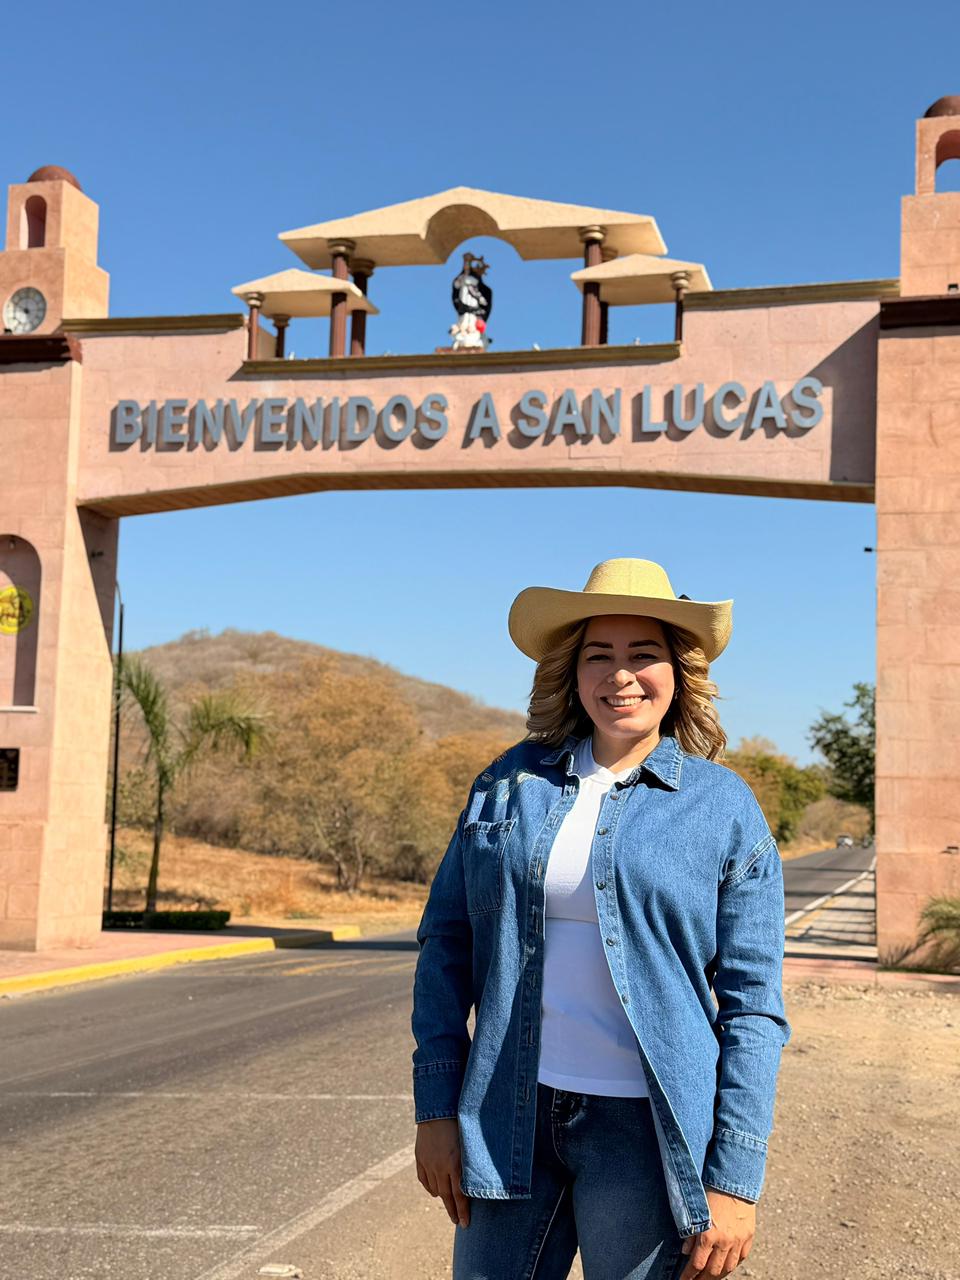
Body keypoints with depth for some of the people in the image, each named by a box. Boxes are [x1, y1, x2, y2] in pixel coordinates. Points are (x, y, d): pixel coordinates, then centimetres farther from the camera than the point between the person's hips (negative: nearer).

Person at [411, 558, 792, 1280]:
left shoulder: (726, 808, -1)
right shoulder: (510, 782, 6)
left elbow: (753, 1006, -3)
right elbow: (448, 946, 8)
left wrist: (735, 1180, -8)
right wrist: (435, 1108, 2)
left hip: (646, 1127, -2)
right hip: (509, 1116, 3)